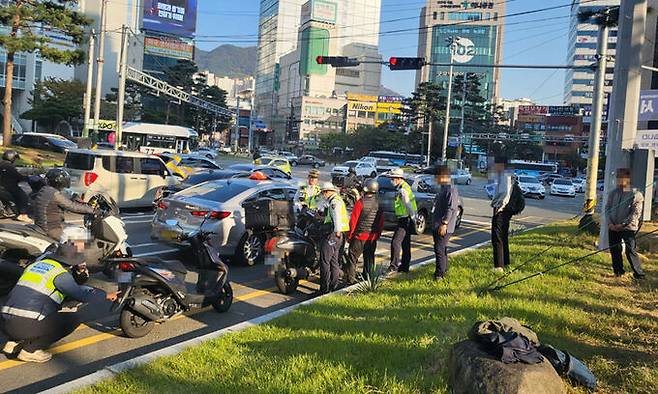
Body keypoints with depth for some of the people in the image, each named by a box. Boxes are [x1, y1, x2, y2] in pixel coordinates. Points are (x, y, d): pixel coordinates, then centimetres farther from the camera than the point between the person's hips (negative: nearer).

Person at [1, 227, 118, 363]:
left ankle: (13, 343, 16)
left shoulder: (37, 263, 20)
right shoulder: (60, 273, -5)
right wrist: (106, 295, 10)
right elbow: (82, 295, -4)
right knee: (76, 317, 1)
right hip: (27, 325, -9)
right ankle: (31, 350, -1)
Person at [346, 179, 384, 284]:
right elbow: (381, 221, 7)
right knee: (369, 259, 17)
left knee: (353, 258, 2)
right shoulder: (379, 203, 0)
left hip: (359, 236, -5)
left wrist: (349, 234, -3)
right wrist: (378, 234, 17)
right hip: (373, 237, 5)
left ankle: (350, 280, 1)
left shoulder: (361, 202, -14)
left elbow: (353, 220, -12)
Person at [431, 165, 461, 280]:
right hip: (436, 225, 10)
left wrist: (444, 223, -25)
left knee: (439, 249, -10)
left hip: (444, 227, -10)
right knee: (442, 249, 18)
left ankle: (439, 274, -6)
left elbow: (451, 208, -22)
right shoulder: (442, 189, 16)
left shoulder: (451, 190, -16)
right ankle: (444, 270, 29)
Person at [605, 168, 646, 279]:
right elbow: (607, 208, 10)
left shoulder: (636, 195, -6)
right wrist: (610, 223, -4)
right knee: (614, 250, 10)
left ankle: (639, 274, 2)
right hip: (613, 228, 5)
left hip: (628, 228, -5)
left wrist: (622, 224, -16)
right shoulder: (613, 193, 9)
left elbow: (636, 214, -10)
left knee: (631, 251, -9)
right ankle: (618, 272, 26)